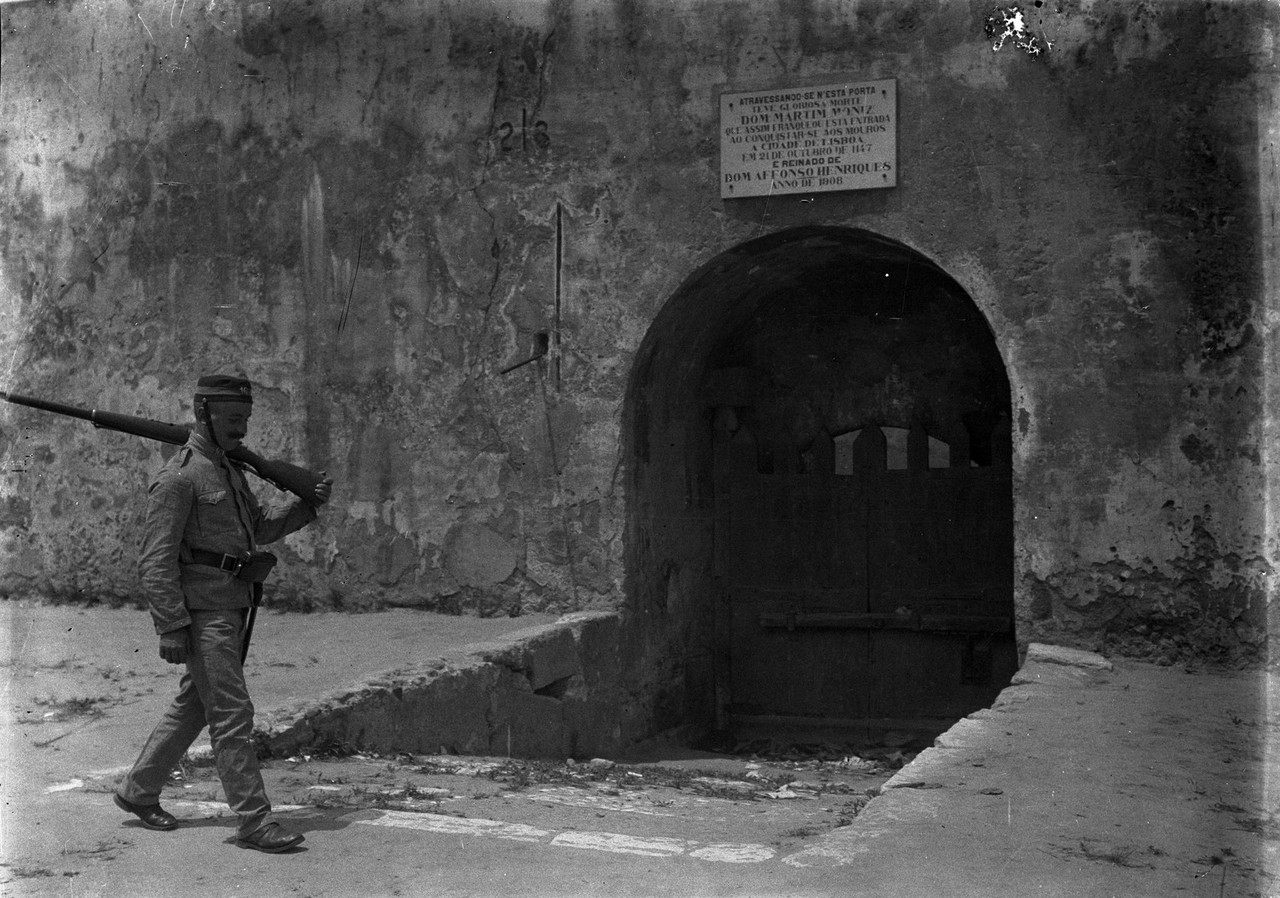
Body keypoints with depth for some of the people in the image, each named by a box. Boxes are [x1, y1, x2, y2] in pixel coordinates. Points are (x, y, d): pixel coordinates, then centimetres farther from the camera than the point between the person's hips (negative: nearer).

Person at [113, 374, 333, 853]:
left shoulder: (228, 468, 16)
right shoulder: (178, 477, -13)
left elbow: (260, 527, 25)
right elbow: (156, 560, -16)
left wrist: (307, 503, 10)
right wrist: (171, 628, -20)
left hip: (231, 609, 10)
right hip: (202, 611, -10)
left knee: (193, 706, 18)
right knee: (232, 714, -8)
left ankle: (137, 792, 32)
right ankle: (254, 821, -4)